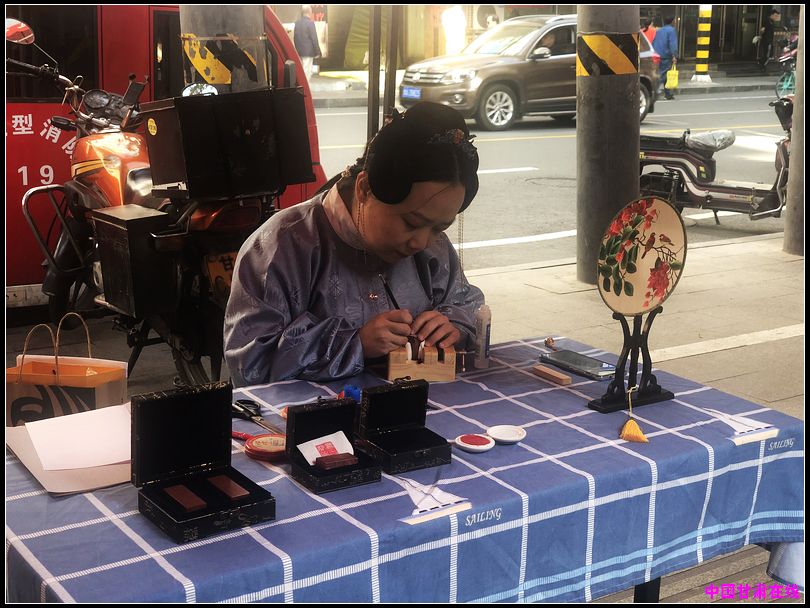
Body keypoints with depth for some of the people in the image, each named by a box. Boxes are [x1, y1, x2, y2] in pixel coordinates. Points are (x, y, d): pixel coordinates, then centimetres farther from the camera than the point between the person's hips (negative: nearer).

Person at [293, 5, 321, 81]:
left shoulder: (297, 23, 7)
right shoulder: (310, 23, -14)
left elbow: (294, 38, 12)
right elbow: (314, 39, -14)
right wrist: (317, 52, -7)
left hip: (299, 52, 7)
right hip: (308, 52, -7)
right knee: (307, 72, -2)